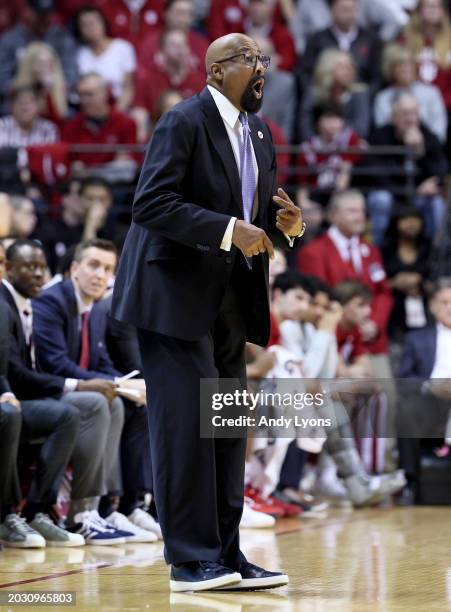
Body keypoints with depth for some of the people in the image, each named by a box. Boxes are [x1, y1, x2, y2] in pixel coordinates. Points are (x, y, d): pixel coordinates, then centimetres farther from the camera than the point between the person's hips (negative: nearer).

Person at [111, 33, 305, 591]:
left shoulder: (258, 134, 14)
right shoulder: (184, 122, -11)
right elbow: (150, 203, -20)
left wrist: (283, 226, -2)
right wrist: (229, 229, -24)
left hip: (229, 303, 8)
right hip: (177, 296, -8)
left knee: (230, 429, 8)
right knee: (184, 424, -7)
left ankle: (225, 556, 13)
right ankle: (191, 560, -2)